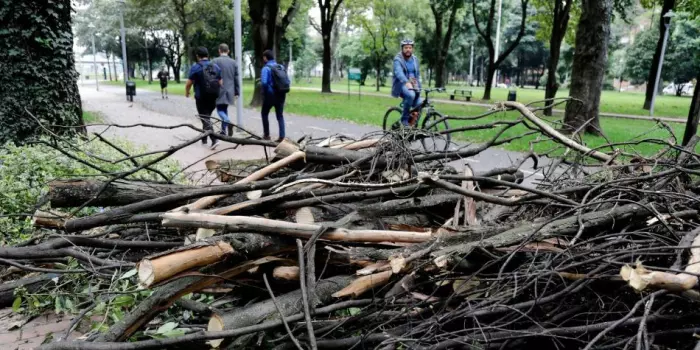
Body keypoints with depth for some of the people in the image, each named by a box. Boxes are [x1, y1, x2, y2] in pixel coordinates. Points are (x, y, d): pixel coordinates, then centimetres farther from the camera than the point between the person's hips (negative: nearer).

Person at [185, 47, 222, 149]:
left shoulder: (196, 67, -9)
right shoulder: (216, 67, 6)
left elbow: (189, 83, -8)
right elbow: (220, 83, 8)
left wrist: (187, 92, 11)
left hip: (201, 98, -5)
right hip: (213, 98, 5)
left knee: (205, 119, -1)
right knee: (206, 117, 19)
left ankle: (214, 139, -16)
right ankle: (204, 139, 26)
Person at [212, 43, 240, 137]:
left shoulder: (215, 61, -7)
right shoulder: (233, 62, 7)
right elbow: (236, 78, 8)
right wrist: (237, 91, 14)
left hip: (219, 90, -4)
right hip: (229, 90, 4)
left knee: (220, 109, 1)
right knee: (224, 109, 14)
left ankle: (228, 122, -27)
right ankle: (223, 130, 16)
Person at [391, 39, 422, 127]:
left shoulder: (415, 59, 13)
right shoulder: (398, 59, -8)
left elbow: (418, 74, 20)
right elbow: (398, 72, -27)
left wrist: (418, 86, 7)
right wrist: (407, 82, -44)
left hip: (413, 86, 6)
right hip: (401, 84, -6)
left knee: (419, 105, -10)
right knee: (411, 95, -36)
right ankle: (404, 119, -22)